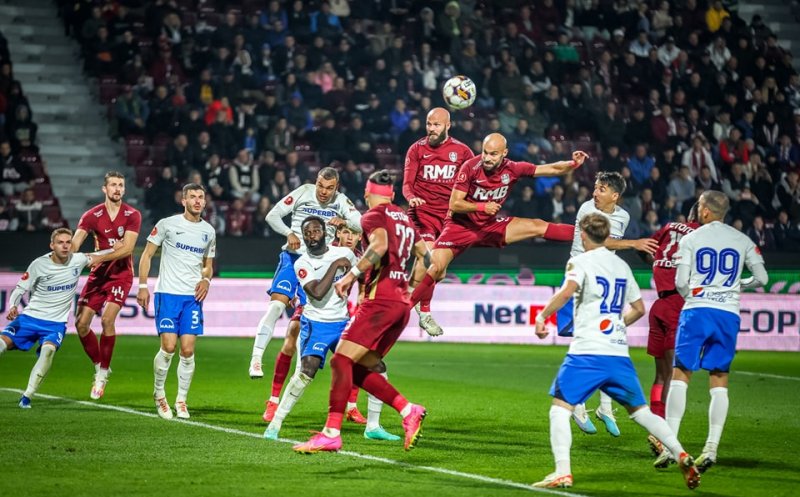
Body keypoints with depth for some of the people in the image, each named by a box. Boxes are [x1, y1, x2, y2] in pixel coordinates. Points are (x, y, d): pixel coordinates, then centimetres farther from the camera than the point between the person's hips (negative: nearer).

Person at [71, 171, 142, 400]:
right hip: (99, 274, 3)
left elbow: (127, 248, -17)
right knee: (81, 323, -4)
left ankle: (103, 372, -9)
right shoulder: (92, 215, -4)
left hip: (121, 274, -3)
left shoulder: (132, 215, -7)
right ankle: (99, 366, 16)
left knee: (107, 318, -22)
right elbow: (74, 243, -14)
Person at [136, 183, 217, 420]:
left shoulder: (208, 231, 12)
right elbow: (147, 254, 3)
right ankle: (159, 394, 9)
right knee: (168, 347, -12)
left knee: (188, 350, -4)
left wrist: (206, 279, 0)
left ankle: (181, 400, 10)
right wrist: (143, 286, -5)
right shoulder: (167, 224, -1)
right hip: (167, 293, -3)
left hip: (193, 296, 3)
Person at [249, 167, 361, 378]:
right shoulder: (303, 193, -4)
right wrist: (289, 233, -17)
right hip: (293, 256, -2)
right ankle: (256, 358, -20)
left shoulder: (341, 201, 2)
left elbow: (362, 224, -7)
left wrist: (345, 222, -26)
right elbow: (272, 216, -2)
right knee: (277, 304, -19)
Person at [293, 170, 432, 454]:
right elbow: (425, 255, 29)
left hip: (380, 300, -8)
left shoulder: (373, 216, -3)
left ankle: (331, 433, -21)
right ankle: (409, 411, 1)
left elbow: (380, 245, -24)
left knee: (342, 360, -12)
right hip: (402, 304, 8)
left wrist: (351, 274, -23)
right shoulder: (404, 219, 21)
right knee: (358, 369, 11)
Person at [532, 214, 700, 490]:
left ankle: (563, 472, -17)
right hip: (619, 353, 6)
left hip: (587, 353, -6)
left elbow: (567, 291, -20)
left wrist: (542, 316, -12)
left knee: (560, 408, -3)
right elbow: (639, 309, 24)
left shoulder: (580, 262, -1)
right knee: (640, 411, 14)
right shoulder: (622, 266, 18)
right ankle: (682, 456, 4)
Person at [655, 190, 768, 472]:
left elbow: (680, 283, -1)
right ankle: (711, 448, -2)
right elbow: (762, 278, 8)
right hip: (728, 313, 2)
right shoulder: (742, 241, 9)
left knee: (680, 375, 0)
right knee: (719, 381, 6)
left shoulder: (690, 240, 2)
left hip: (697, 311, -2)